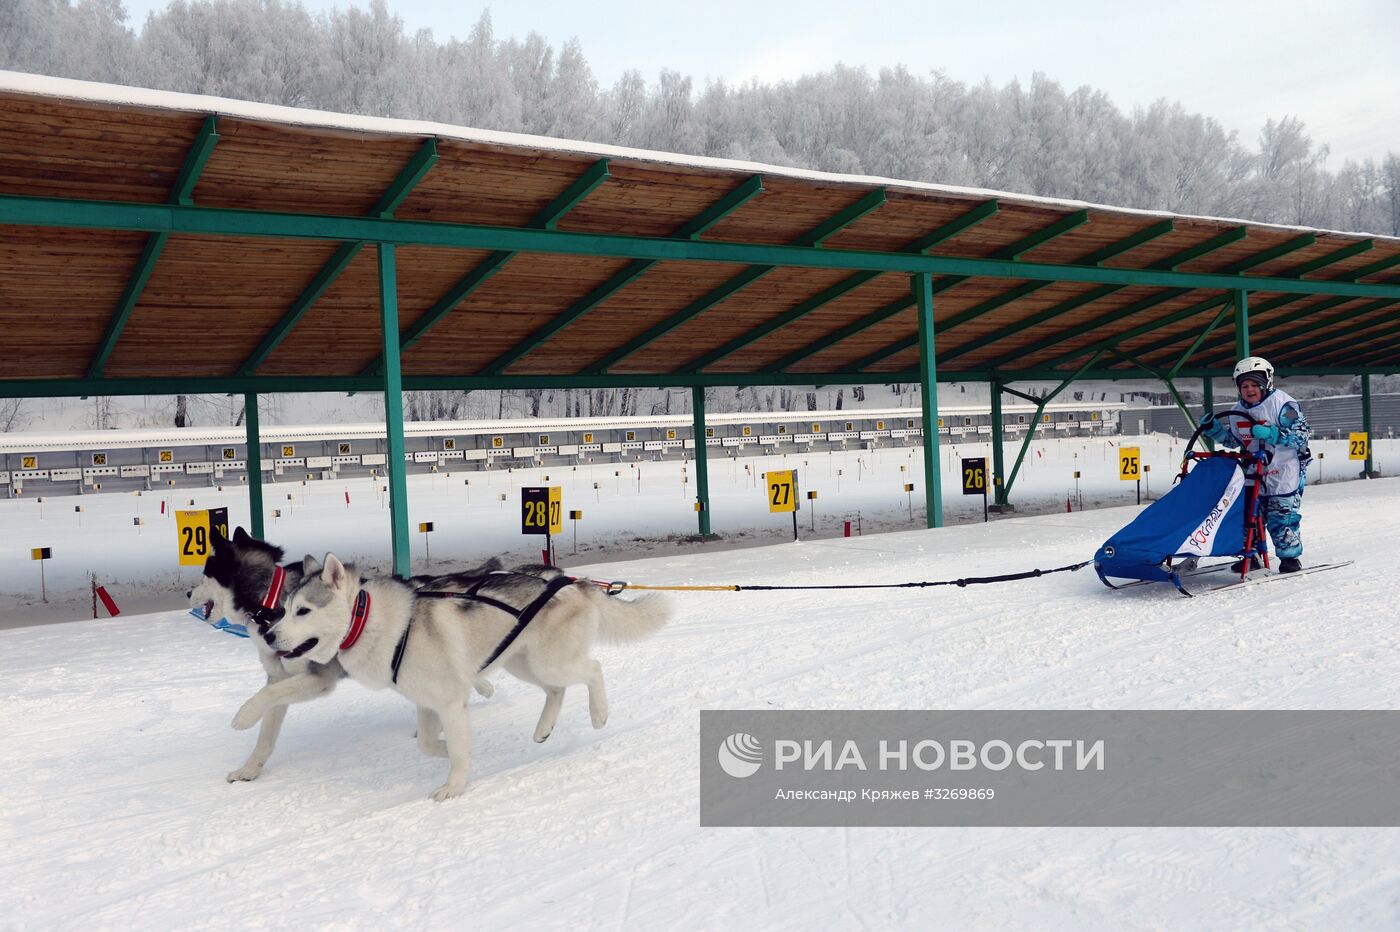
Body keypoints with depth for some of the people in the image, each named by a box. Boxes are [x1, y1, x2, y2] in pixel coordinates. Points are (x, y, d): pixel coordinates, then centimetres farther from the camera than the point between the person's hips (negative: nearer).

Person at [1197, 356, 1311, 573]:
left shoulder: (1282, 403, -12)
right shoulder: (1239, 412, 9)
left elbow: (1301, 434, -18)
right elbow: (1231, 439, 21)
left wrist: (1271, 434, -29)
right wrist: (1212, 428, 5)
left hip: (1284, 472, -7)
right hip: (1253, 474, 7)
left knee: (1281, 517, -6)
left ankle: (1290, 557, 8)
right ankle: (1250, 556, 22)